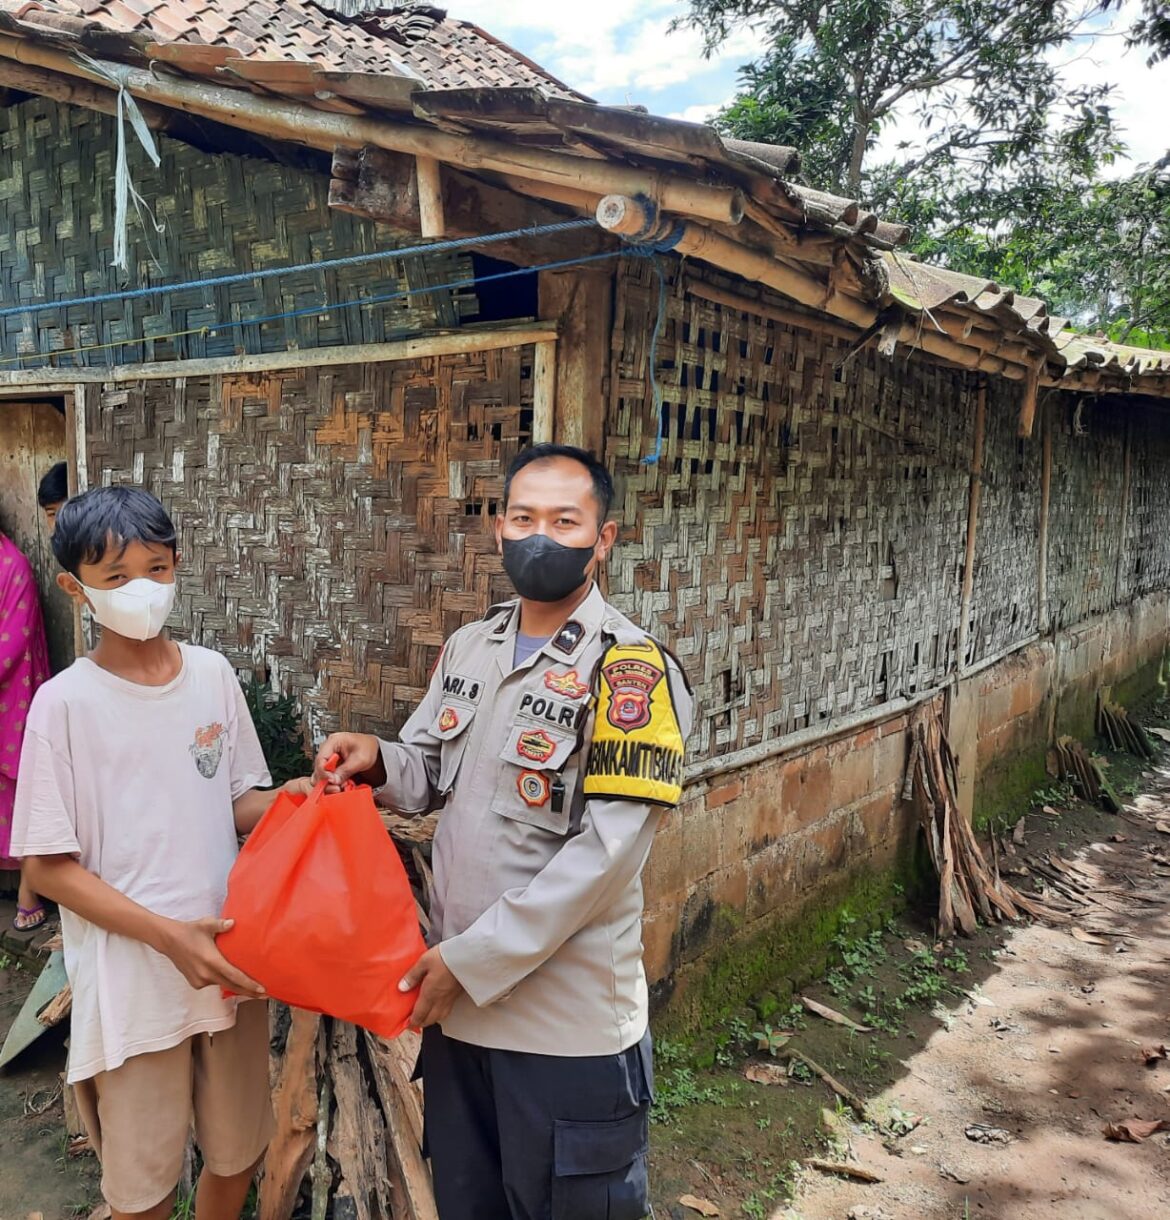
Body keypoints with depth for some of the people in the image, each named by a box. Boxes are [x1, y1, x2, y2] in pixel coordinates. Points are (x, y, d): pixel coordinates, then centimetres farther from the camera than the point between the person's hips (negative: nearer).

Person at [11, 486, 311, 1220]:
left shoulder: (214, 675, -2)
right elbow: (47, 865, -10)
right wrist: (168, 935, -18)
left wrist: (288, 799, -14)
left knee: (238, 1154, 20)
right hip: (132, 984, -3)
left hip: (233, 960, 4)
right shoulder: (65, 703, -13)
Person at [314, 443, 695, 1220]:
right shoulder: (467, 649, 4)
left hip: (570, 1025, -6)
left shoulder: (631, 670, -17)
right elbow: (430, 777, 13)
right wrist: (378, 762, -10)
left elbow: (603, 855, -21)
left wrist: (471, 959, -19)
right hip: (458, 1000, 6)